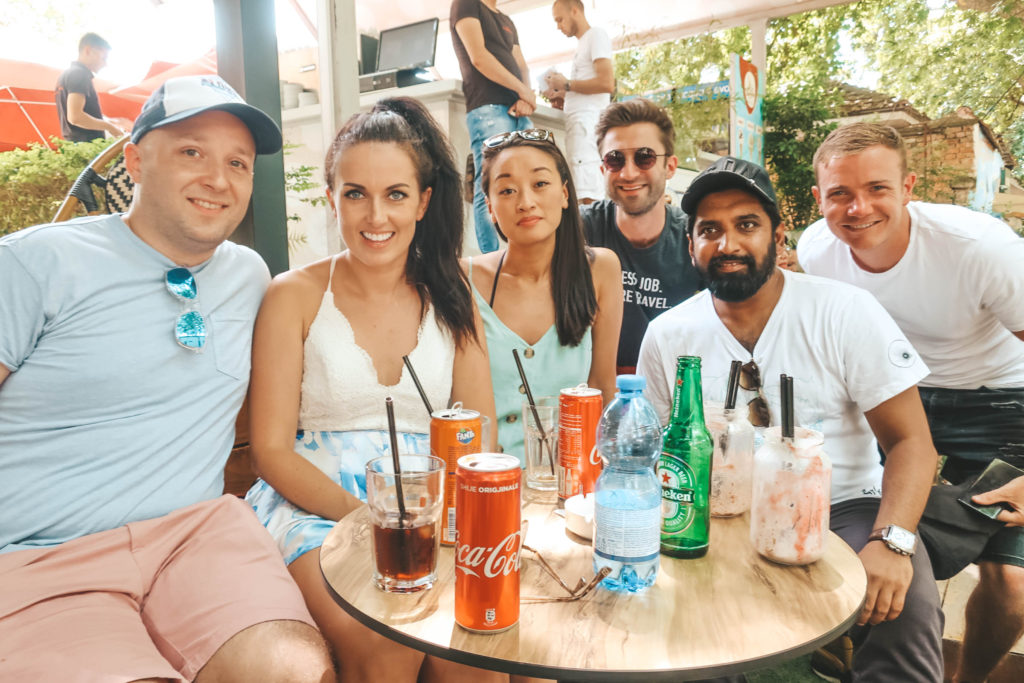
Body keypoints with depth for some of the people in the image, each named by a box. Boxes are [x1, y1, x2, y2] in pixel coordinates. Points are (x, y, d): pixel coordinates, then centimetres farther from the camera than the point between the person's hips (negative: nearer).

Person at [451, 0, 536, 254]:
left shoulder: (507, 22, 29)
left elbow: (522, 67, 19)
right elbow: (478, 57, -7)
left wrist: (525, 99, -4)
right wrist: (523, 90, -5)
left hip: (518, 112, 8)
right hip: (488, 108, -8)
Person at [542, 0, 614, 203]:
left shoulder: (596, 34, 1)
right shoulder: (583, 44, 27)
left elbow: (607, 83, -13)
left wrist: (566, 84, -4)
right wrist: (561, 94, 12)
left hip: (588, 120, -9)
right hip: (578, 121, 9)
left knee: (588, 197, -19)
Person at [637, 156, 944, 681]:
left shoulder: (846, 312, -6)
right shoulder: (667, 336, 0)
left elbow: (911, 441, -8)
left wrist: (891, 541, -24)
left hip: (844, 508, -1)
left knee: (904, 605, -30)